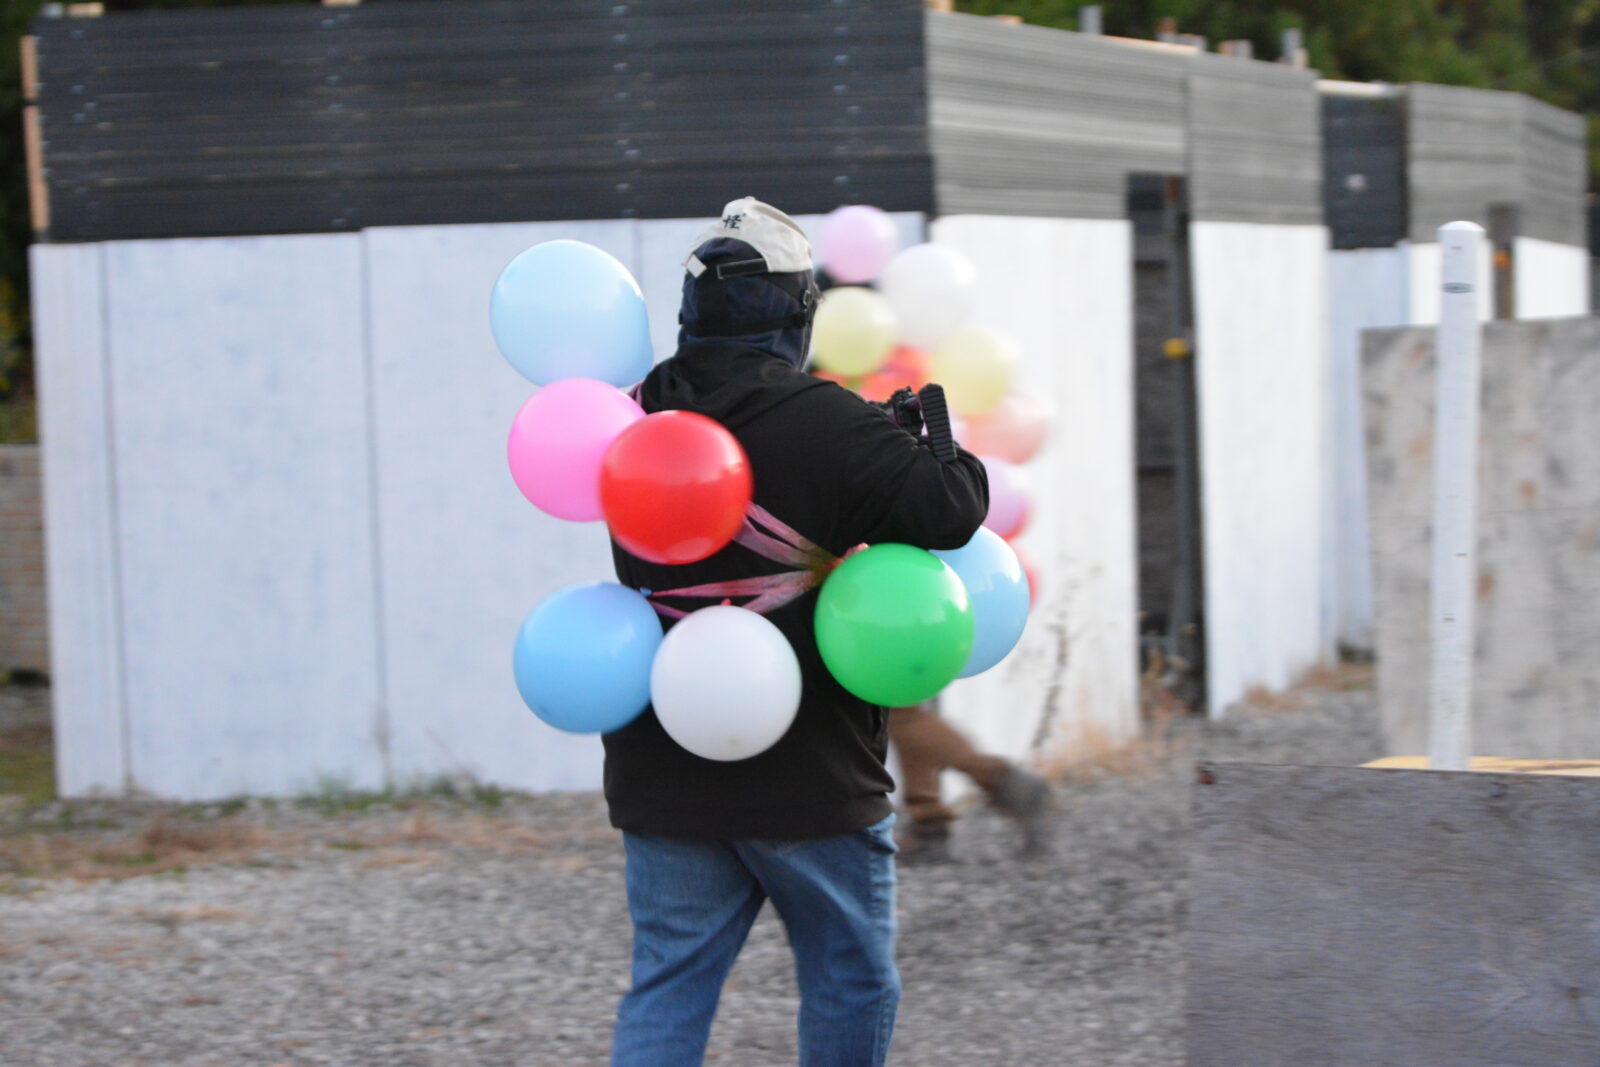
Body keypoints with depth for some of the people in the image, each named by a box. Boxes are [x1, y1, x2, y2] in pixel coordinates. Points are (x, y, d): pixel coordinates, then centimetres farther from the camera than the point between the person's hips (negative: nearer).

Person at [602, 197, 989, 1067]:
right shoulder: (826, 425, -17)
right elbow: (945, 511, -23)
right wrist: (947, 451, 1)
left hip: (662, 777, 5)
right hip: (808, 771, -5)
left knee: (667, 990, 7)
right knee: (850, 980, 13)